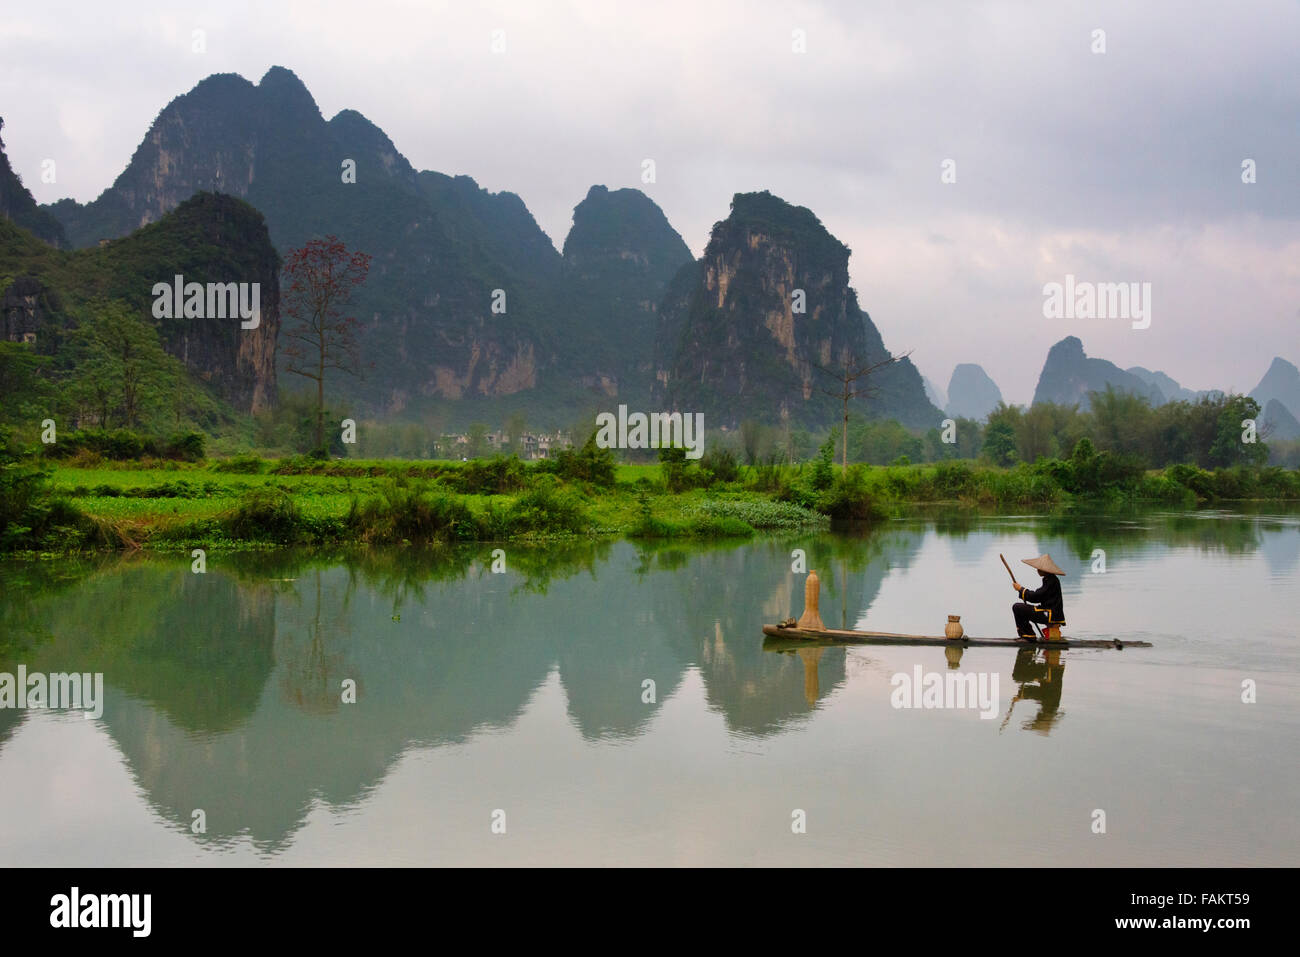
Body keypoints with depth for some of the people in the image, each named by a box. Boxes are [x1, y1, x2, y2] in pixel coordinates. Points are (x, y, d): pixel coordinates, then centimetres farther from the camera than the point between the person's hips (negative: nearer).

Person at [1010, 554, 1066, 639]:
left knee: (1017, 607, -11)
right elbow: (1039, 598, 17)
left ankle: (1029, 635, -3)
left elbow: (1036, 597, -21)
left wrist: (1021, 589, -9)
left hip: (1051, 615, -11)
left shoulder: (1051, 581, -18)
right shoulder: (1051, 579, 14)